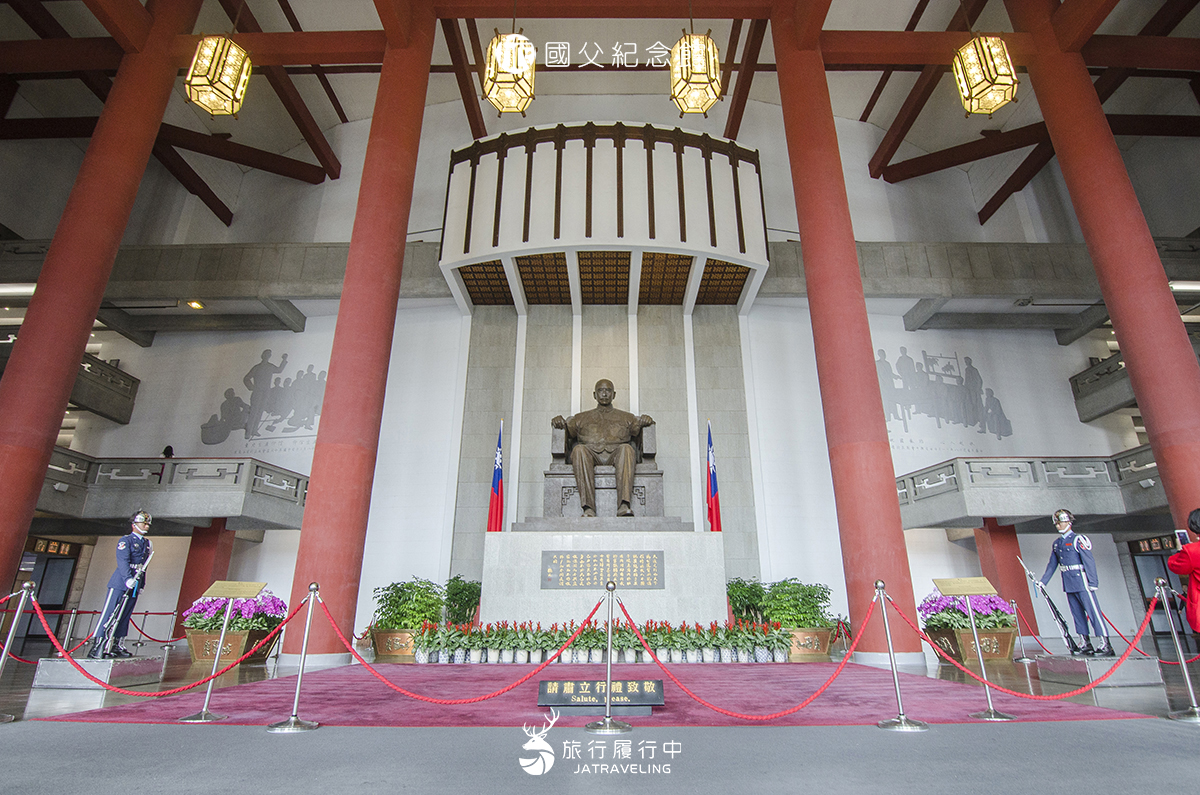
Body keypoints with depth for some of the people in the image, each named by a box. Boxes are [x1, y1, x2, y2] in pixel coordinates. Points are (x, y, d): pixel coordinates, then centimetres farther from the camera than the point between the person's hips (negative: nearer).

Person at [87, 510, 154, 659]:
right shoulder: (125, 540, -5)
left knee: (124, 616, 9)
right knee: (109, 614, -7)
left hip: (134, 585, 7)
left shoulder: (146, 543, 17)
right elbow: (123, 561, -18)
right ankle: (97, 646, -4)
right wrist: (128, 579, -29)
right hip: (120, 583, -7)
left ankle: (117, 645, 14)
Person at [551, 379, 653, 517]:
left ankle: (624, 506, -47)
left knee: (626, 448, -34)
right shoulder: (582, 418, 29)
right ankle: (588, 509, -43)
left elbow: (638, 426, 15)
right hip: (591, 453, 0)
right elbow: (568, 430, 18)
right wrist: (559, 421, -4)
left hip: (616, 454, 0)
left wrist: (646, 421, -8)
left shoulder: (626, 417, 29)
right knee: (579, 449, -34)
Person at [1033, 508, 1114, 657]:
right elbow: (1052, 564, 17)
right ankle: (1086, 644, 17)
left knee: (1093, 611, -5)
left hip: (1081, 581, -7)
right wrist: (1043, 581, 15)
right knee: (1077, 613, 10)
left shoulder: (1078, 539, -7)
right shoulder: (1056, 543, 13)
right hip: (1068, 583, 7)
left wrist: (1093, 582, -17)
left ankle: (1106, 645, 0)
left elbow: (1089, 561, -11)